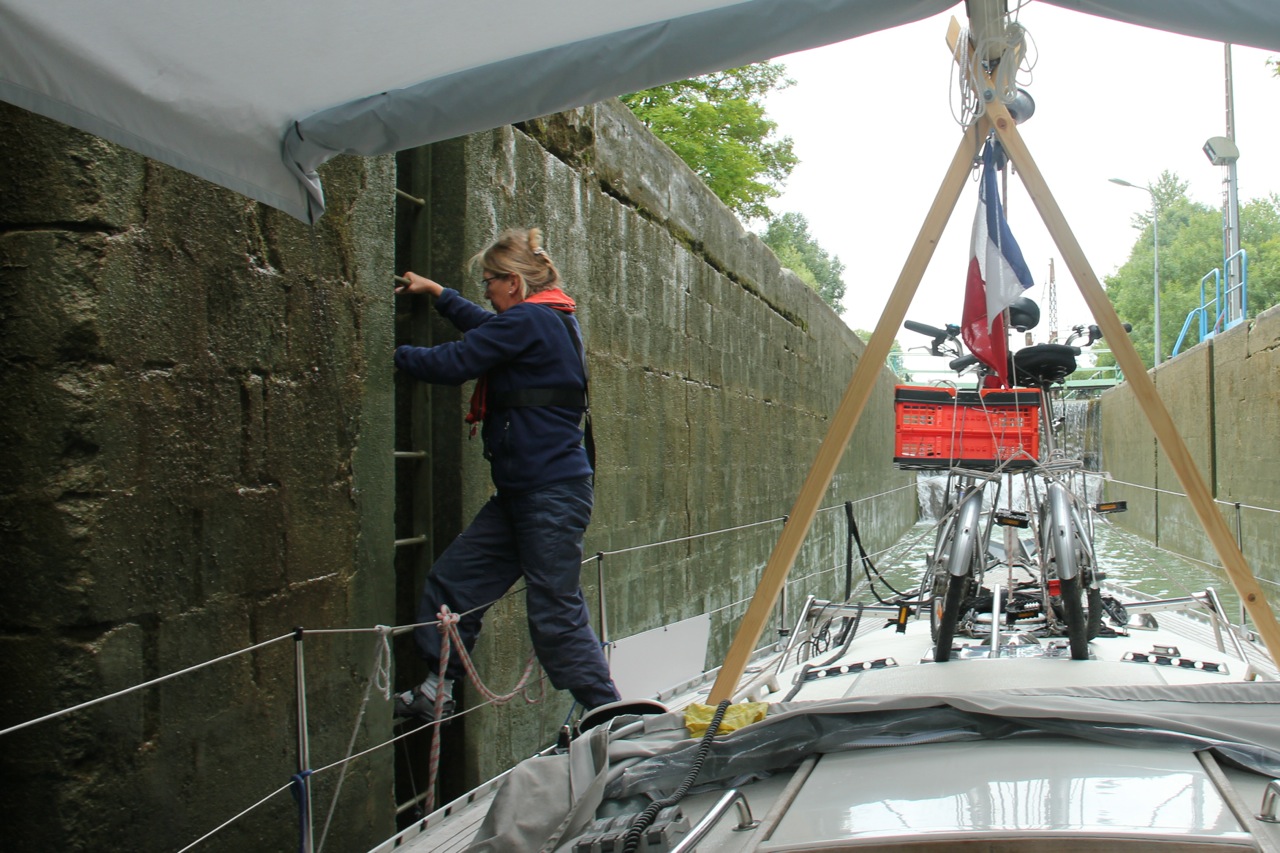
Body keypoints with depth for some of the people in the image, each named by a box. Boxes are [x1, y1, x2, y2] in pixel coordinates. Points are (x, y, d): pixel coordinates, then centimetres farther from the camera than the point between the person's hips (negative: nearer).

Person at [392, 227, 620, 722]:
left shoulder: (528, 320, -13)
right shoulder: (554, 320, 17)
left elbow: (453, 364, -14)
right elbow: (487, 328, 36)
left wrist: (395, 355, 0)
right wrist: (437, 293, 44)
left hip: (552, 493, -11)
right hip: (522, 493, 11)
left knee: (556, 614, -5)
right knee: (453, 580, 10)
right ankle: (435, 693, 16)